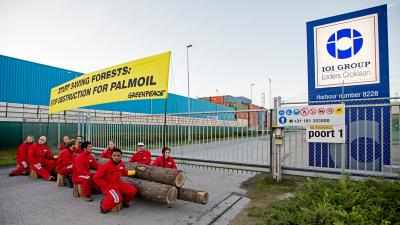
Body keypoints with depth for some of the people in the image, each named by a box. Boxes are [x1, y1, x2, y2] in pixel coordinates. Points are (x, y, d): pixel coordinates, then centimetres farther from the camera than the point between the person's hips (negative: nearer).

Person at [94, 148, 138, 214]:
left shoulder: (122, 164, -1)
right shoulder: (105, 166, -19)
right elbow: (96, 178, -14)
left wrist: (134, 171, 12)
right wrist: (107, 185, -17)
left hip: (119, 184, 6)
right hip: (108, 186, -6)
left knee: (133, 191, -6)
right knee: (116, 199, -31)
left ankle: (124, 201, 23)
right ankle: (104, 205, 1)